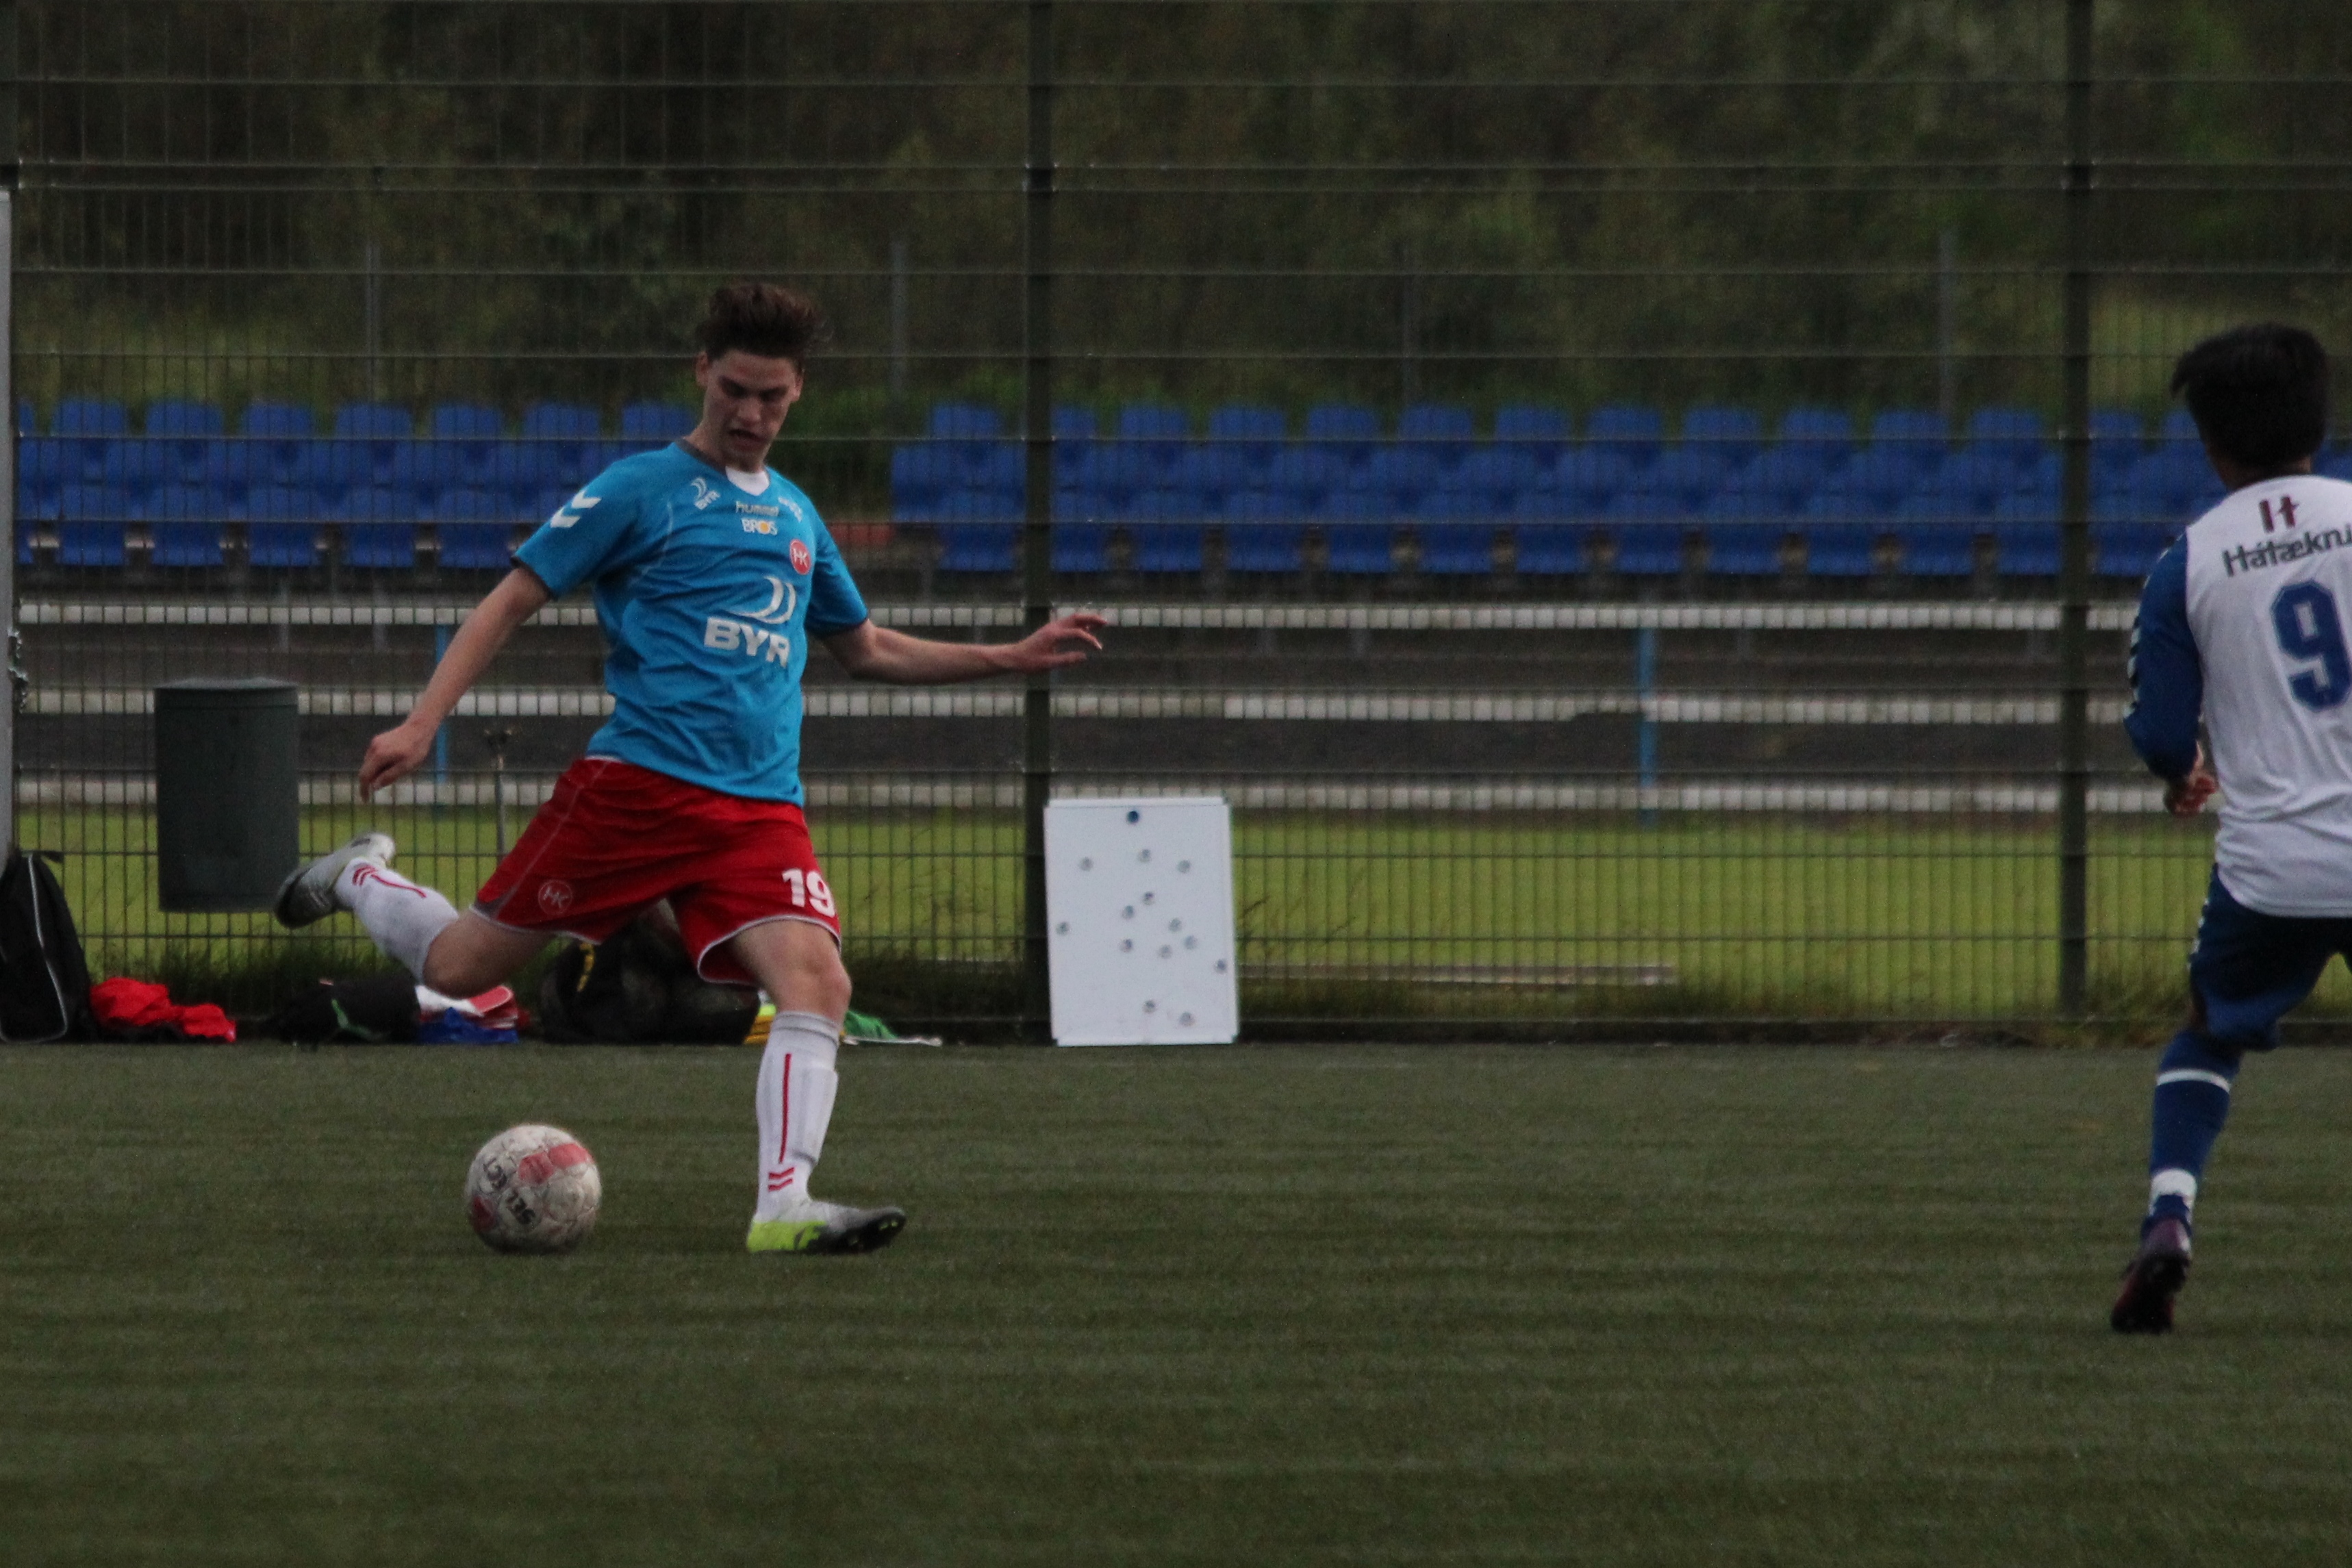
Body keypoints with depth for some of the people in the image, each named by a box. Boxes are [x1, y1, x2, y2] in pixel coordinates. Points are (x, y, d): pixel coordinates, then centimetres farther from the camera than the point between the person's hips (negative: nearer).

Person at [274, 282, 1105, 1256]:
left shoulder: (795, 517, 20)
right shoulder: (641, 490, 1)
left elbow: (866, 649, 34)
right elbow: (514, 600, 0)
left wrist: (1013, 658, 28)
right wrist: (421, 724, -11)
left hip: (760, 805, 4)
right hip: (636, 781, -4)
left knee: (817, 982, -21)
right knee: (461, 967, -1)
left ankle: (784, 1206, -26)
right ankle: (359, 879, 31)